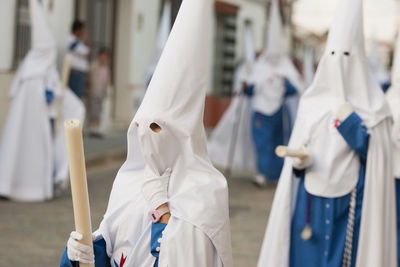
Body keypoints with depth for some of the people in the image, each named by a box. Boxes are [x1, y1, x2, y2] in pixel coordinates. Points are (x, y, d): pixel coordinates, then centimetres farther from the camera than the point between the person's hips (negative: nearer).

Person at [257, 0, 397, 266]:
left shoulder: (372, 103, -2)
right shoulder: (311, 100, 7)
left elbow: (376, 155, -7)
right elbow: (299, 150, 11)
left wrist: (350, 122, -16)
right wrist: (299, 158, -11)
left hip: (349, 202, -3)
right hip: (311, 199, 3)